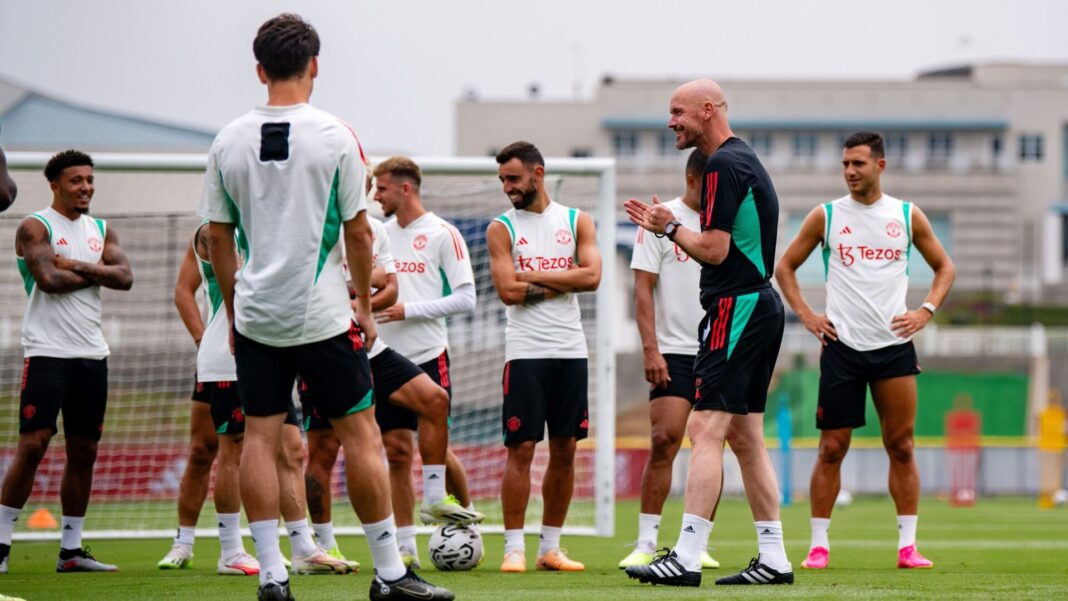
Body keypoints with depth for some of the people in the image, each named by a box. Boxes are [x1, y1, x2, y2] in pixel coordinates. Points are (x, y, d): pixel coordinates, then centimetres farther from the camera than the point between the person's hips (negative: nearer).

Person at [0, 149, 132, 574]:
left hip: (92, 355, 6)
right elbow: (49, 279, -17)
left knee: (84, 451, 6)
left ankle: (71, 550, 11)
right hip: (47, 352, -6)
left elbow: (124, 278, 1)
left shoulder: (101, 231, 15)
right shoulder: (35, 228, -3)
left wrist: (77, 265, -10)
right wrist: (96, 273, -4)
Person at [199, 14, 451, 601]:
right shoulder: (334, 136, -8)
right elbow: (357, 230, -4)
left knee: (260, 437, 6)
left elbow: (218, 237, 7)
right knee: (360, 434, 3)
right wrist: (365, 303, 8)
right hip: (322, 314, -3)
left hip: (255, 315, 3)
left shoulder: (229, 140, 2)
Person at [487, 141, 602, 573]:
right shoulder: (501, 228, 2)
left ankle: (550, 547, 13)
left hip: (570, 350, 3)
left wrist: (536, 276, -8)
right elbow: (508, 291, -10)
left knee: (565, 449, 5)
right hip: (526, 351, -3)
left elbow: (591, 277, -6)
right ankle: (514, 548, -3)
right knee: (521, 448, -7)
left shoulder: (577, 221, 8)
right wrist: (561, 282, -6)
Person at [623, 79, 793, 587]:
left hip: (736, 308, -10)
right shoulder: (745, 160, 19)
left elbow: (714, 250, -18)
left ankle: (686, 558, -19)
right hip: (761, 304, 10)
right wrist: (667, 226, 19)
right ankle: (773, 559, 11)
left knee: (706, 430, -14)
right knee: (745, 438, 11)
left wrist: (670, 227, -2)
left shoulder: (724, 165, -13)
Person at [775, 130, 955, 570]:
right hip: (842, 347, -1)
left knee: (901, 447, 1)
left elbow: (944, 267, 16)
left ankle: (907, 545, 6)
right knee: (831, 448, -2)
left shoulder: (907, 216, 6)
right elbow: (786, 267, 11)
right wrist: (806, 315, 1)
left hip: (895, 346, 1)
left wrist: (925, 312, 2)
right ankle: (819, 545, 3)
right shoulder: (826, 216, 3)